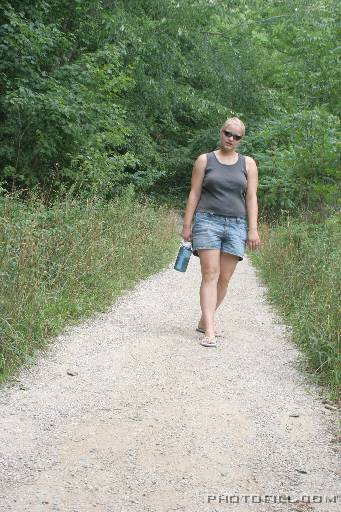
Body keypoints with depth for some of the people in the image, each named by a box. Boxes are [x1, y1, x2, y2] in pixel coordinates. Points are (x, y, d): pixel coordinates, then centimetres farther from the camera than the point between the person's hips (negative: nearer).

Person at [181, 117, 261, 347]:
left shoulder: (248, 163, 10)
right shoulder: (205, 160, 7)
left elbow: (251, 198, 6)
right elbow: (194, 194, 6)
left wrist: (253, 229, -3)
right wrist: (187, 225, 1)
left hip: (236, 225, 2)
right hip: (208, 222, -2)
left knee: (224, 278, 1)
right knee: (210, 275, -12)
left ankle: (204, 321, 17)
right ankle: (210, 330, -17)